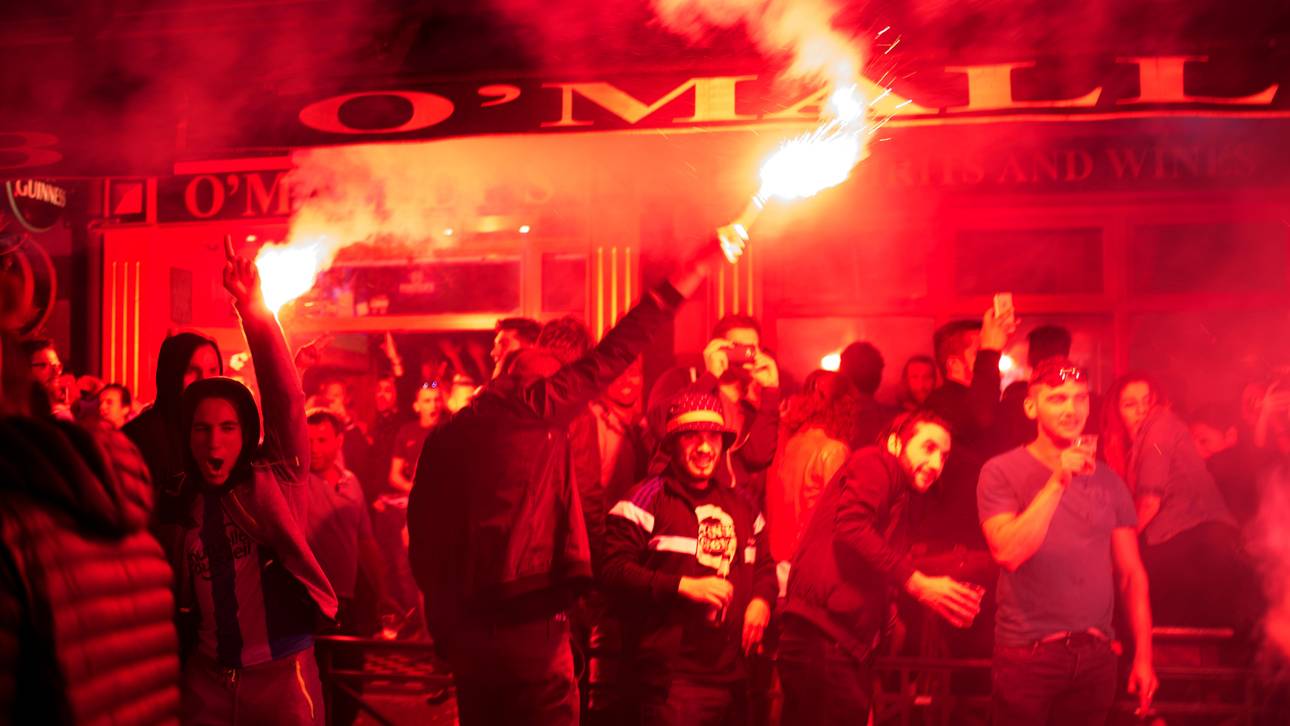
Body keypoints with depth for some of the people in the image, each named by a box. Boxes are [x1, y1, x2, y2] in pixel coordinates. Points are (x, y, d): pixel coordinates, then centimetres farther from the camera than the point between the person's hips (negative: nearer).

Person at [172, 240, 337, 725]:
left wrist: (254, 313, -28)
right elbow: (179, 595, 10)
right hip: (207, 678, 3)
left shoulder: (275, 480, -5)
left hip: (283, 674, -3)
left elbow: (286, 399, -19)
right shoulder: (181, 500, 4)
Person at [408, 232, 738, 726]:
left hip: (466, 631, 6)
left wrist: (447, 629, 17)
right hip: (530, 624, -6)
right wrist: (690, 275, 5)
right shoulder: (538, 409, -2)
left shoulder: (443, 439, 12)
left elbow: (423, 538, 10)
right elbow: (613, 355, -1)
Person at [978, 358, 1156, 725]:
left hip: (1096, 655, 4)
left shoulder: (1107, 480, 7)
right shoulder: (1002, 472, -5)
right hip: (1027, 654, -4)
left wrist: (1144, 657, 6)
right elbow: (1007, 553, -19)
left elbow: (1131, 573, 10)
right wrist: (1056, 483, -20)